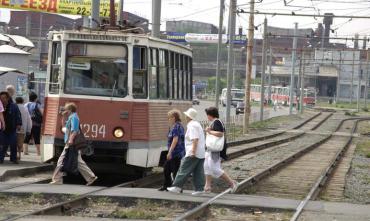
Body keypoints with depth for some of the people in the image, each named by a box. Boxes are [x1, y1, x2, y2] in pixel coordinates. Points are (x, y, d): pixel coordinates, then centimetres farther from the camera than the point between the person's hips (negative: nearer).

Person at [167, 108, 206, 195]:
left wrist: (193, 152, -26)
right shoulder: (197, 124, 19)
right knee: (198, 172, 6)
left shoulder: (192, 126, -13)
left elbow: (195, 139, -22)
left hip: (193, 153, -9)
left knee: (184, 170, -4)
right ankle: (199, 188, 3)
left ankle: (177, 187, -2)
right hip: (201, 154, 9)